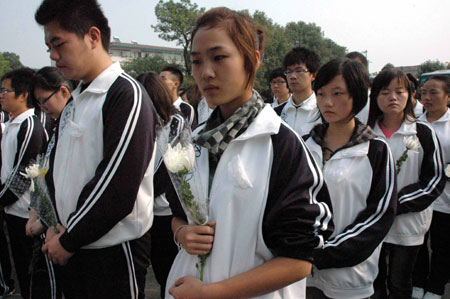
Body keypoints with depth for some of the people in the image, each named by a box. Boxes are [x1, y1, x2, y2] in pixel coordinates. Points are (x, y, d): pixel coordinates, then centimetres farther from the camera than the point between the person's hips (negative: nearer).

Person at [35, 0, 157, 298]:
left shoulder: (127, 95, -17)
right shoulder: (75, 102, 10)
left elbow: (117, 189, -22)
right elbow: (58, 170, 15)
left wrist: (68, 240, -11)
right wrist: (55, 226, 2)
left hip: (115, 251, -7)